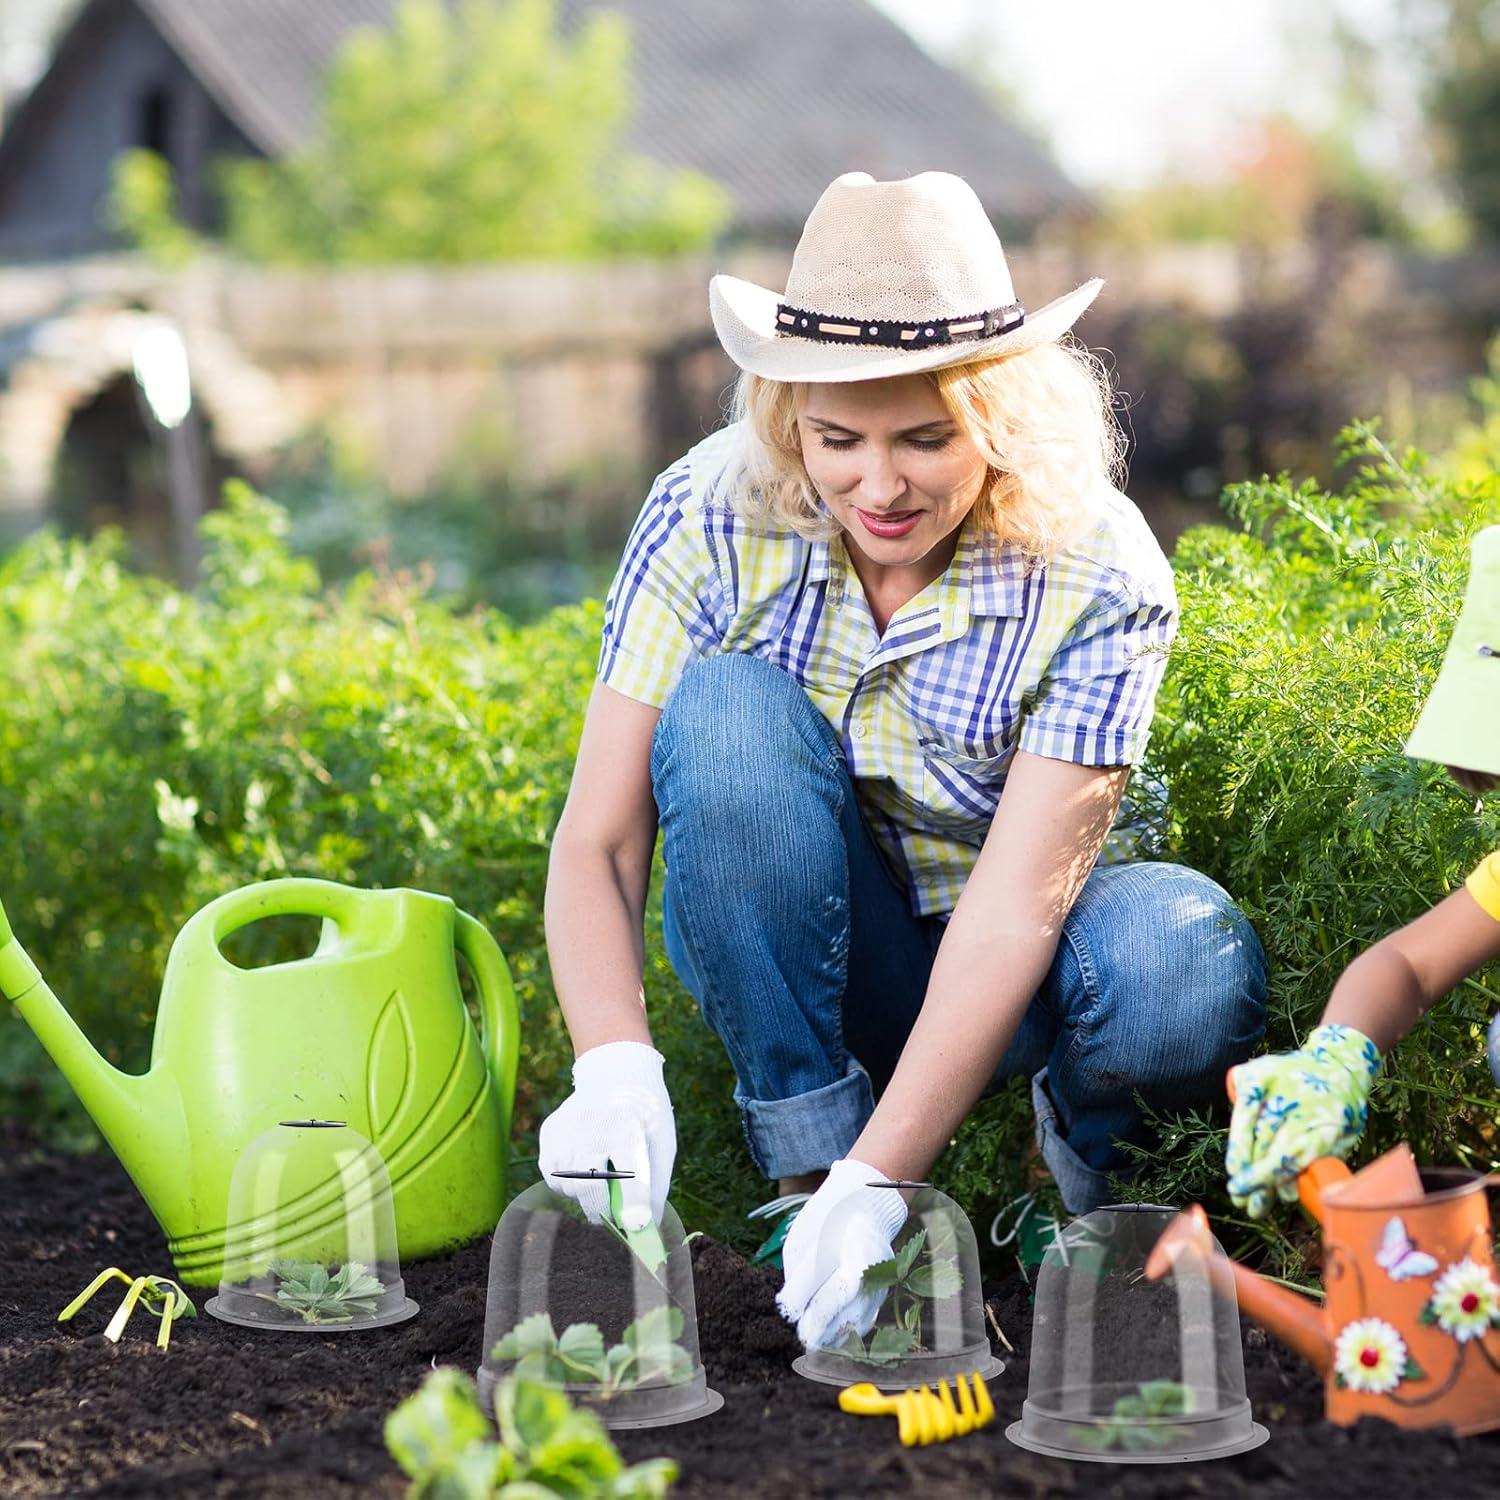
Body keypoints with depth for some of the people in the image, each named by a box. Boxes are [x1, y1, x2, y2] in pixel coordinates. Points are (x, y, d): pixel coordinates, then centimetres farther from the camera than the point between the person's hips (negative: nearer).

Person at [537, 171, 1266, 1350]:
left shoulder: (1099, 577, -23)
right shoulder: (710, 519, -18)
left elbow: (1012, 911, -29)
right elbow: (596, 843, -21)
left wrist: (874, 1188, -39)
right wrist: (616, 1065, -41)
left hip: (997, 982, -1)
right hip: (795, 956, 1)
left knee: (1185, 968, -35)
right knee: (728, 709, -29)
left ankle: (1084, 1131, 2)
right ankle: (806, 1159, -17)